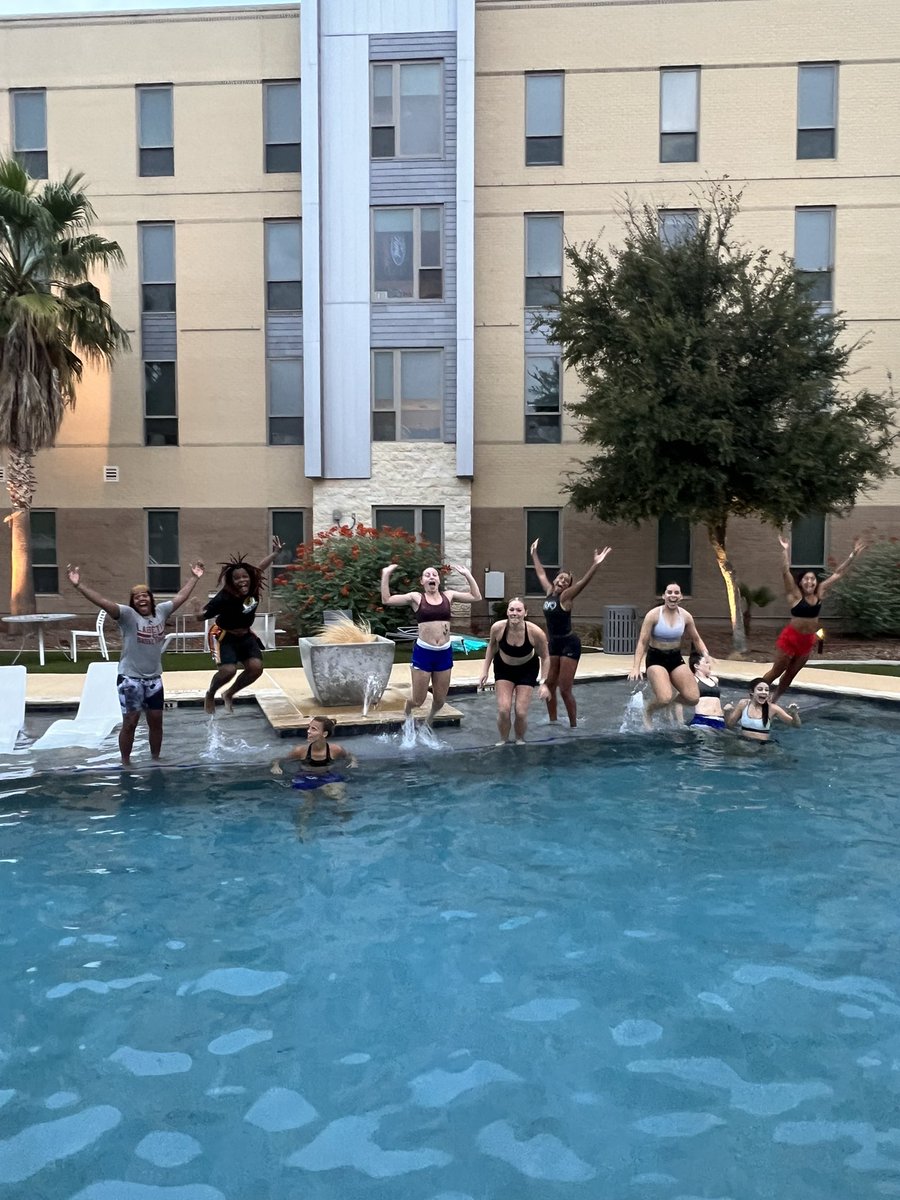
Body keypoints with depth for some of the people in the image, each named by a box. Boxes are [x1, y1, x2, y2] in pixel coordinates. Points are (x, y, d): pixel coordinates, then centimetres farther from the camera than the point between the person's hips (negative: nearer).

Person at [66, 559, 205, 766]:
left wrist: (194, 577, 20)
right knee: (130, 722, 1)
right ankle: (125, 763, 14)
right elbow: (102, 602, -23)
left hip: (154, 678, 5)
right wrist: (79, 586, -36)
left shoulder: (161, 611, 3)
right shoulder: (127, 615, -11)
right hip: (130, 678, -5)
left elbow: (180, 597, 15)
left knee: (156, 721, 12)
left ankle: (155, 759, 28)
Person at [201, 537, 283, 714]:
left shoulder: (253, 587, -16)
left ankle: (229, 694, 17)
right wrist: (198, 612, -54)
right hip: (226, 636, -6)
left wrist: (276, 552, 9)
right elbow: (202, 615, -32)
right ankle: (210, 694, 11)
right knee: (228, 670, -23)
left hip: (246, 635, 6)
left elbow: (261, 567, 4)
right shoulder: (225, 597, -32)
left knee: (256, 667, -9)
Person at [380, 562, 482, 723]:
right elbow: (386, 600, -4)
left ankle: (430, 719, 45)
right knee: (418, 701, 2)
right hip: (423, 652, -3)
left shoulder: (448, 596, 8)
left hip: (445, 653, 3)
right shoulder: (416, 597, 0)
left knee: (440, 700, 11)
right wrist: (386, 574, -9)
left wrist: (467, 575, 3)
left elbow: (476, 597, 8)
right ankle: (407, 707, 40)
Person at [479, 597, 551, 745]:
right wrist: (485, 671, -3)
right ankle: (503, 740, 17)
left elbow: (545, 657, -14)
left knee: (521, 712, -4)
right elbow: (491, 646, -3)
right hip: (503, 668, 1)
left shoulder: (536, 633, -31)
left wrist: (544, 683, -18)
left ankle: (520, 740, 26)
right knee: (503, 710, -10)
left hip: (527, 670, -1)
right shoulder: (497, 628, -26)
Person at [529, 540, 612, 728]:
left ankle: (573, 726, 4)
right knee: (549, 685, 10)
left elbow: (583, 582, -26)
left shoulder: (565, 597, -11)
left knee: (565, 689, -7)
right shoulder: (549, 592, 6)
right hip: (554, 643, 7)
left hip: (569, 644, -7)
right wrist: (534, 554, 30)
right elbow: (541, 573, 20)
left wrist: (595, 564, -40)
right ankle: (553, 722, 21)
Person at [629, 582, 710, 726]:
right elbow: (642, 642, -12)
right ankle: (647, 711, 12)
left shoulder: (686, 616, -2)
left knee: (693, 698, -9)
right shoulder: (654, 615, -14)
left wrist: (706, 655, -5)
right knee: (664, 699, -24)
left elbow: (696, 639, 12)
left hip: (676, 659, 4)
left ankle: (673, 695, 26)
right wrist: (636, 667, -20)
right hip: (656, 659, -4)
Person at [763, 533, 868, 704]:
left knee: (791, 673, 13)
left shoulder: (820, 594, 0)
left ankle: (773, 701, 27)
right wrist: (785, 551, -35)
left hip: (808, 641, 5)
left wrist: (853, 554, 2)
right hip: (790, 638, -5)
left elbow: (837, 573, 3)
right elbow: (785, 572, -25)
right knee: (777, 671, 3)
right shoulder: (795, 595, -13)